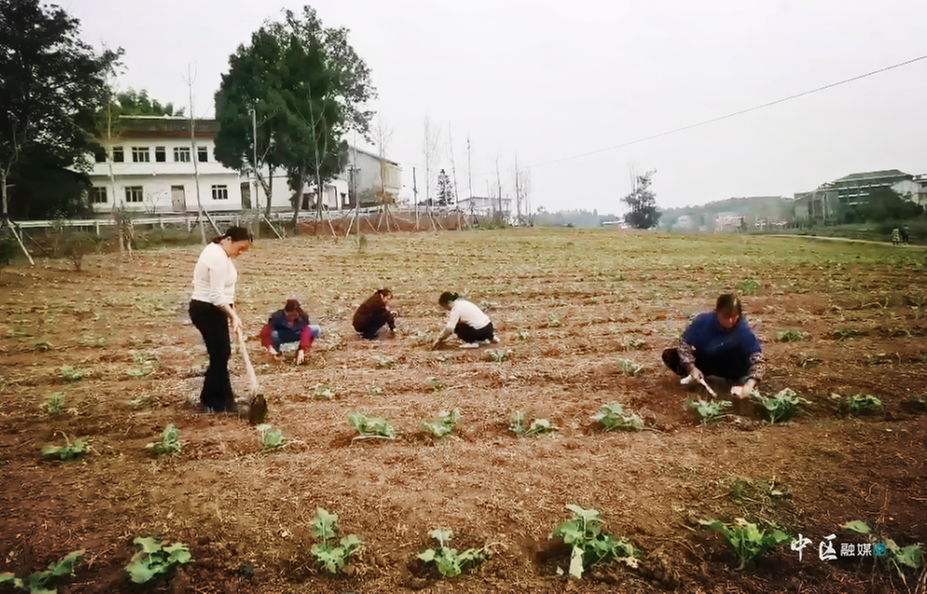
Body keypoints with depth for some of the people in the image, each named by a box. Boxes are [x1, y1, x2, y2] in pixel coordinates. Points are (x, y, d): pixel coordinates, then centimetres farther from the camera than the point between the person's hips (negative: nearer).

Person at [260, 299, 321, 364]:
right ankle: (277, 353, -4)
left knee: (316, 329, -23)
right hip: (281, 336, -2)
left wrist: (302, 350, -46)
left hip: (295, 334, 2)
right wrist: (270, 347, -52)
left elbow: (305, 333, -34)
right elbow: (265, 332, -37)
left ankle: (299, 352, -4)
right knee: (273, 334, -39)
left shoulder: (302, 317, -26)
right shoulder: (277, 316, -31)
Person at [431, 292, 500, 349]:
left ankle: (472, 343, -7)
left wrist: (439, 339, -6)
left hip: (481, 331, -9)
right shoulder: (462, 302, 16)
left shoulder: (456, 309, -11)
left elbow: (449, 328, -19)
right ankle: (491, 336, 23)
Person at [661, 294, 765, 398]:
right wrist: (691, 368, -31)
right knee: (669, 355, -20)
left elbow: (757, 355, -37)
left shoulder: (743, 330, -30)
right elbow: (685, 342, -19)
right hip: (703, 360, 2)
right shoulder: (703, 321, -26)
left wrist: (749, 386, -49)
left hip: (728, 366, -2)